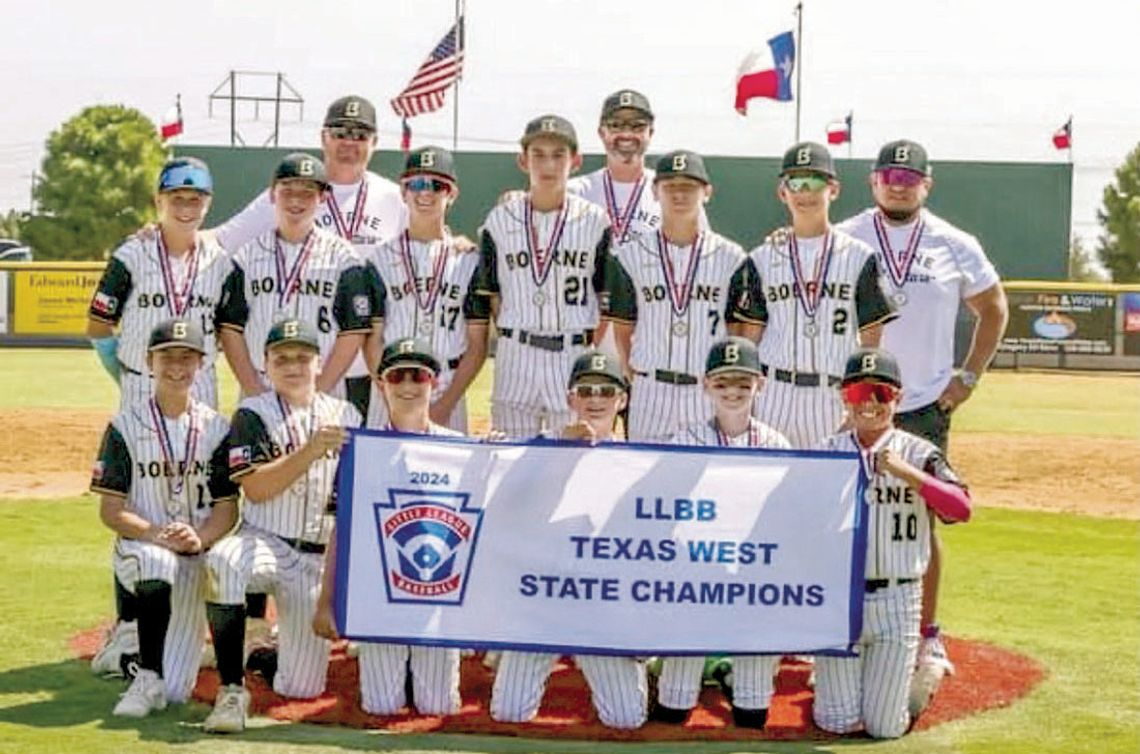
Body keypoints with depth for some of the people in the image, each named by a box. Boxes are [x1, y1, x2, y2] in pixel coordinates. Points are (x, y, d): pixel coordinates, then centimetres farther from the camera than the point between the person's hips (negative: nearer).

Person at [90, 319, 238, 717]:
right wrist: (156, 533, -23)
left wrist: (199, 538, -20)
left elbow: (227, 508, 2)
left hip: (197, 555, 1)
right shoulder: (125, 426, -1)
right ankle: (147, 679, -27)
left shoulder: (216, 428, 4)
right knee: (157, 561, -41)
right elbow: (110, 511, -5)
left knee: (176, 690, -11)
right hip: (139, 547, -1)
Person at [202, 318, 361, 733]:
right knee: (224, 562, -40)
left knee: (301, 687, -4)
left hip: (321, 558, 2)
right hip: (263, 540, -2)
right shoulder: (253, 413, 0)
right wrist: (311, 451, -21)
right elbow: (255, 489, -13)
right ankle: (232, 691, -31)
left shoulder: (346, 416, 9)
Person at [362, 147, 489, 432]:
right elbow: (372, 340, 3)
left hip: (449, 395, 0)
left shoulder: (468, 260, 4)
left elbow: (477, 345, 2)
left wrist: (445, 404, -9)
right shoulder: (381, 258, 6)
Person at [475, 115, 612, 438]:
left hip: (576, 356, -1)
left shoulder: (595, 221, 1)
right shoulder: (500, 220, 4)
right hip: (516, 359, 1)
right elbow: (491, 295, 8)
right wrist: (515, 342, 1)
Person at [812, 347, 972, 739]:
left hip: (896, 600, -1)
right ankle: (833, 678, 34)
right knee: (839, 723, 1)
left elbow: (961, 508, -17)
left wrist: (908, 473, -25)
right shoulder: (827, 452, 3)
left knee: (884, 727, 2)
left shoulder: (919, 453, -2)